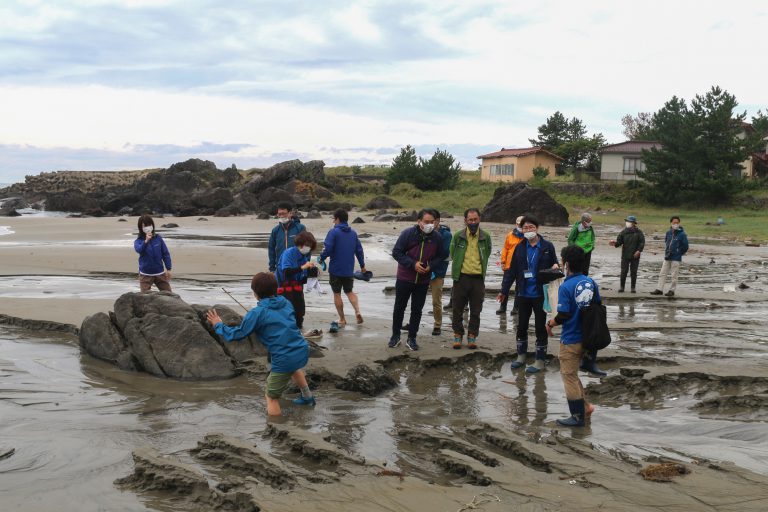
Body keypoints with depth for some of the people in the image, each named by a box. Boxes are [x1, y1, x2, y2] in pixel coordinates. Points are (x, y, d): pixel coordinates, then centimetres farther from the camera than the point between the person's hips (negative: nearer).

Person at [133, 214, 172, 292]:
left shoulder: (158, 238, -1)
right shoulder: (138, 241, -6)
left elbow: (165, 254, 3)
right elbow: (139, 250, -29)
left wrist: (168, 269, 0)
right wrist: (146, 241, -45)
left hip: (160, 273, 2)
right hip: (145, 274, -2)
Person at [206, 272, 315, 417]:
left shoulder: (257, 313, -10)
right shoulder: (286, 303, 9)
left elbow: (236, 334, -4)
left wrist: (218, 325, 13)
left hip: (284, 360, -7)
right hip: (302, 351, 7)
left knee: (272, 398, 10)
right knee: (293, 366, 42)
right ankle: (307, 397, 56)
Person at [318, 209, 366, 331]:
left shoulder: (333, 232, -12)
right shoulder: (353, 233, 6)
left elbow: (327, 249, -21)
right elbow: (359, 250, 10)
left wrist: (321, 258, -2)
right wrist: (362, 265, 21)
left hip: (335, 269, -5)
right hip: (349, 270, 5)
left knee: (337, 294, 8)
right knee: (349, 291, 20)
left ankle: (342, 320, 14)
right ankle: (357, 311, -2)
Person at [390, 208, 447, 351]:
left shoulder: (437, 237, -5)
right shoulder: (408, 234, -13)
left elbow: (441, 256, 6)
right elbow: (396, 252, -11)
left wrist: (430, 266, -13)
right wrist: (413, 264, -20)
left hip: (423, 281, 2)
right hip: (404, 279, -2)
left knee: (417, 310, 8)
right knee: (399, 307, 8)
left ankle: (411, 338, 20)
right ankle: (395, 336, 23)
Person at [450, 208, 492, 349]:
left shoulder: (485, 237, 2)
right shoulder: (458, 236, -1)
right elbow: (453, 255, 10)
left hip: (478, 278, 1)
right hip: (461, 278, 0)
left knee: (476, 311, 6)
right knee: (458, 309, 5)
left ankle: (472, 336, 18)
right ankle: (458, 335, 18)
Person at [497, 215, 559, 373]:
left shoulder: (547, 246, -5)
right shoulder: (520, 248, 2)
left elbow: (554, 265, 3)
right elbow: (512, 271, 4)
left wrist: (555, 267, -21)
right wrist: (504, 290, 3)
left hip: (540, 295, -3)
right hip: (523, 295, 3)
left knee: (541, 328, 6)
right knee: (521, 326, 14)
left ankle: (540, 361, 16)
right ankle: (521, 356, 30)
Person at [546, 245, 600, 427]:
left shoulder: (566, 287, -20)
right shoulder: (590, 282, 0)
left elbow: (563, 315, -22)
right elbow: (598, 305, 9)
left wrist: (550, 324, -4)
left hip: (570, 339, -7)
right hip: (586, 337, 7)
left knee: (569, 376, 5)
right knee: (571, 373, 22)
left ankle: (578, 416, 11)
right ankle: (585, 405, 21)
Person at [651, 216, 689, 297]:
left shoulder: (682, 234, -8)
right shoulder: (668, 233, 7)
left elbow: (685, 246, -5)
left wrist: (679, 253, 0)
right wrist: (666, 252, 12)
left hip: (676, 259, -5)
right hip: (667, 258, 5)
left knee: (674, 276, 1)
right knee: (662, 273, 5)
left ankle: (672, 290, 9)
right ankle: (659, 289, 9)